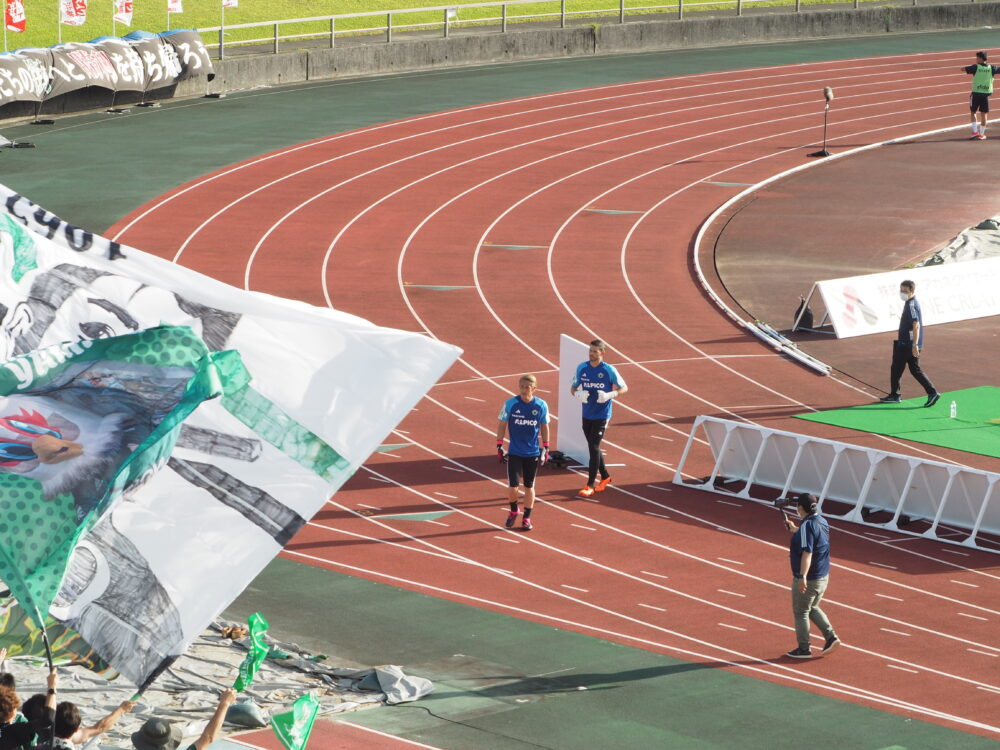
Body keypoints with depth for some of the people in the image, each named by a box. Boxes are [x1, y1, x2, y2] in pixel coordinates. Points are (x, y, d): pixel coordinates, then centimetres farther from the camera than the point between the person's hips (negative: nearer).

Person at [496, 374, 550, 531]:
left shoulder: (541, 405, -4)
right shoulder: (510, 404, -7)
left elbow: (544, 427, 7)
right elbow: (502, 424, 1)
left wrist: (545, 448, 6)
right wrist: (499, 445, -3)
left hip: (533, 453, 1)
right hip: (514, 452, -1)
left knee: (529, 486, 8)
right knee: (512, 486, -5)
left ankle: (527, 518, 22)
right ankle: (513, 511, 23)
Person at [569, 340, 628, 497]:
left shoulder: (609, 370, -10)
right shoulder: (582, 368, 1)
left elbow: (623, 388, -2)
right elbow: (573, 387, 11)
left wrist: (610, 395, -20)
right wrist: (578, 394, -13)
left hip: (602, 415, -5)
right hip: (587, 414, 5)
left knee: (594, 448, -8)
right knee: (593, 448, 13)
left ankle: (590, 485, -4)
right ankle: (605, 476, 33)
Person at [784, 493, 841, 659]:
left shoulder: (807, 525, -23)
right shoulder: (822, 521, 5)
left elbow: (807, 552, -32)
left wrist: (803, 576, -38)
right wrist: (794, 529, 38)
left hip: (808, 579, -9)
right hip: (823, 576, 9)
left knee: (800, 612, 6)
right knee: (813, 608, 24)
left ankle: (804, 649, 14)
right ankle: (831, 637, 13)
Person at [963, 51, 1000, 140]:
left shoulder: (976, 67, -5)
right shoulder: (991, 68, 2)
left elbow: (963, 69, -4)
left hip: (976, 93, -2)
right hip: (986, 93, 2)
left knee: (972, 112, 12)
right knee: (984, 114, 8)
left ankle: (975, 131, 2)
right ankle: (982, 134, 10)